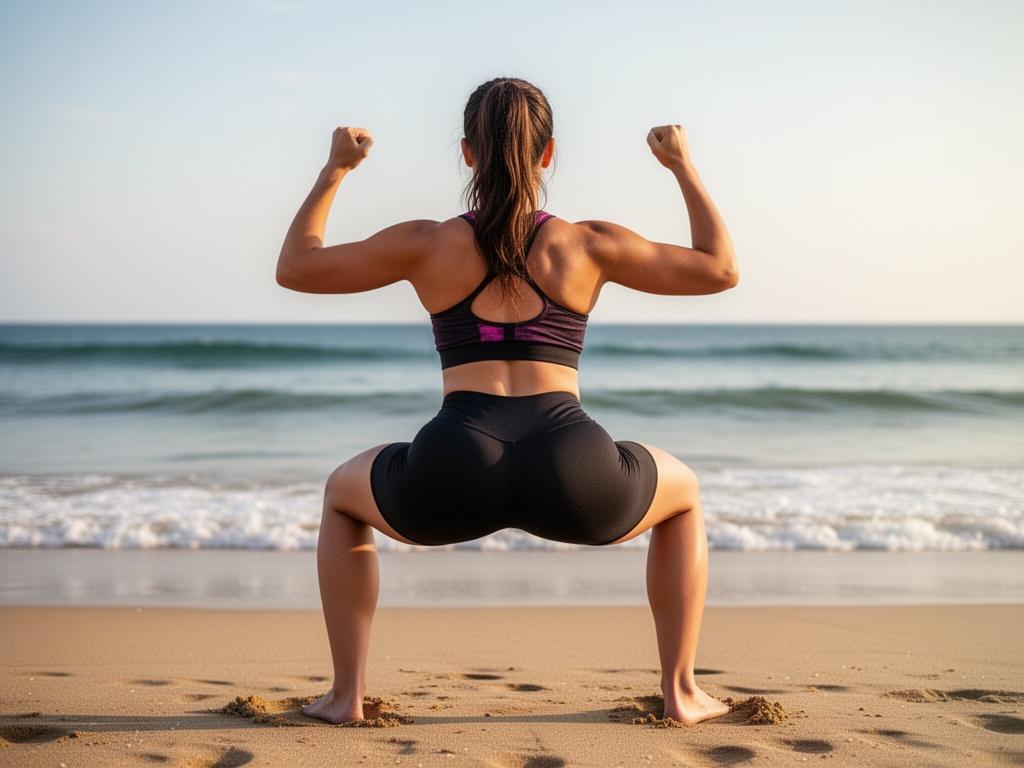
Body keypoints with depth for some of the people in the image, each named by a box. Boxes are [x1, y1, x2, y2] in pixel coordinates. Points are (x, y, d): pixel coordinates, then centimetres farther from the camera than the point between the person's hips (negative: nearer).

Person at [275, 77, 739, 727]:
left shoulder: (429, 245, 12)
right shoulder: (588, 245, 12)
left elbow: (295, 269, 23)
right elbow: (723, 270, 22)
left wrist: (334, 171, 34)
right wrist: (685, 167, 31)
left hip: (452, 482, 0)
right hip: (574, 479, 0)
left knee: (344, 494, 34)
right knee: (683, 493, 34)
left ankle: (347, 693, 24)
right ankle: (681, 690, 26)